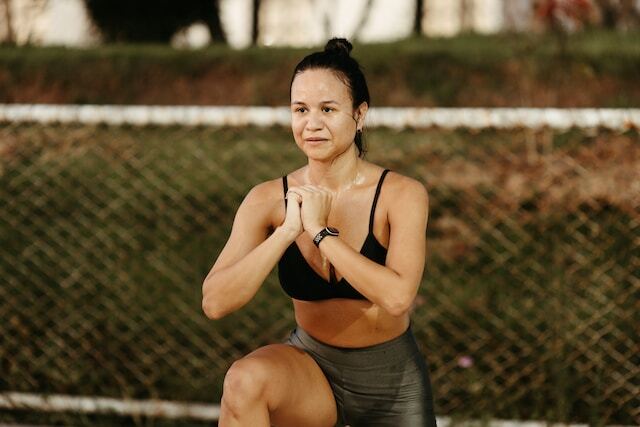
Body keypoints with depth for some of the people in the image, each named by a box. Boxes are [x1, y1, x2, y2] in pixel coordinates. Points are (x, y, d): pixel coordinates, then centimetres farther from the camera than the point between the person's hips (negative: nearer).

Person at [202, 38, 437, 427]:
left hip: (392, 379, -1)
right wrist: (287, 230, -28)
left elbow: (398, 296, -32)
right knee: (245, 380, -32)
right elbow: (215, 303, -20)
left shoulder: (401, 195, -17)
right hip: (312, 364, 1)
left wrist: (321, 231, -27)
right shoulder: (270, 200, -11)